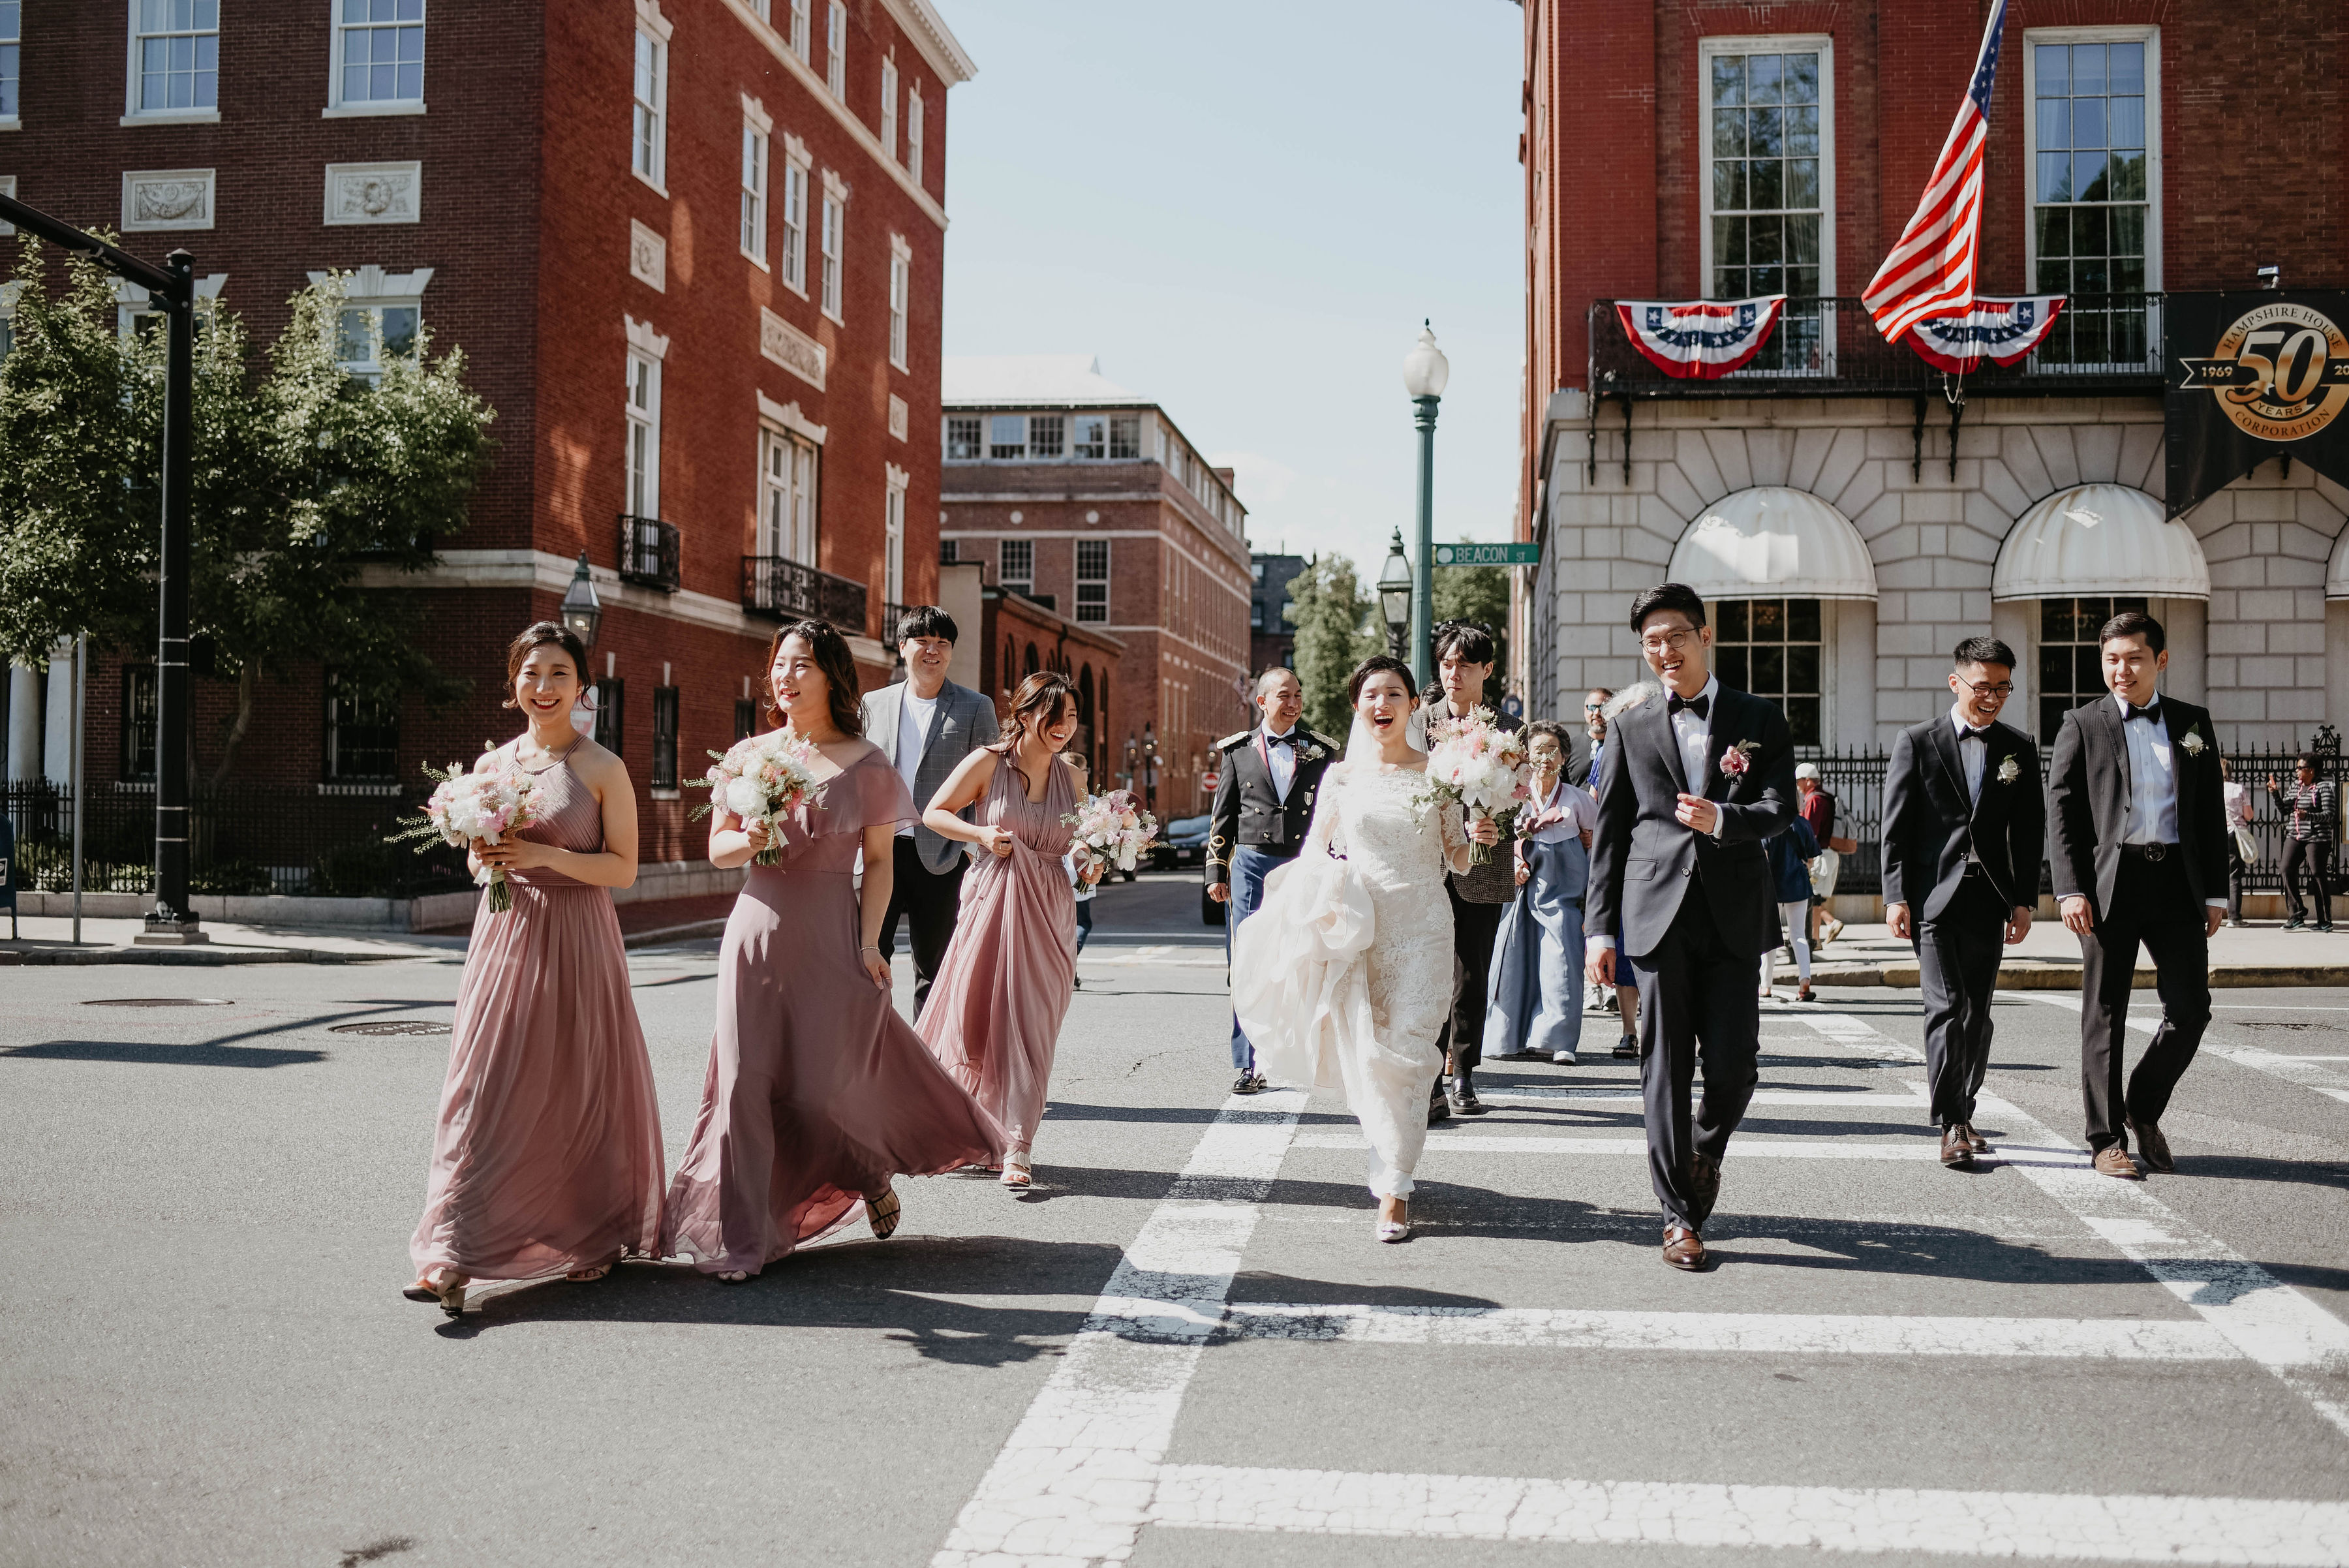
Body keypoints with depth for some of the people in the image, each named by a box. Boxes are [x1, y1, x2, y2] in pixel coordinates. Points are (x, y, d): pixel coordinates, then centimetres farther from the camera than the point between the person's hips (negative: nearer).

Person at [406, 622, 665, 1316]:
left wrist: (544, 855, -18)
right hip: (505, 939, 3)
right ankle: (454, 1257, -4)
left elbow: (623, 868, -6)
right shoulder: (491, 764, 9)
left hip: (578, 942, -3)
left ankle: (595, 1238, 24)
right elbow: (480, 859, 18)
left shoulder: (603, 769, -4)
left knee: (579, 1091, 5)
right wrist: (485, 860, -5)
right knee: (485, 1091, -3)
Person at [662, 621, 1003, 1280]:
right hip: (759, 934, 3)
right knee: (747, 1081, -2)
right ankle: (742, 1238, 8)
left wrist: (868, 943, -9)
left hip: (832, 937, -3)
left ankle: (875, 1176, 33)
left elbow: (879, 861, 0)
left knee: (824, 1086, -1)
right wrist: (749, 842, -12)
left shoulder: (865, 764, -1)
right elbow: (717, 848, 11)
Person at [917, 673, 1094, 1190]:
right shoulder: (988, 763, -4)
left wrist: (1090, 864, 2)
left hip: (1048, 913, 3)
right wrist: (980, 833, -11)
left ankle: (1016, 1151, 4)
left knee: (1031, 1026, -1)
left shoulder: (1073, 775, 8)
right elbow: (934, 813, 3)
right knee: (973, 1014, 1)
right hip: (993, 902, -3)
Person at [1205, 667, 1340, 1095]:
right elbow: (1222, 815, 9)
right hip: (1252, 864, -1)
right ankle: (1248, 1065, 1)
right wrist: (1216, 872, 5)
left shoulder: (1320, 751, 9)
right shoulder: (1239, 750, 8)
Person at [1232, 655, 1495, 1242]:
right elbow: (1313, 854, 12)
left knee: (1407, 1055, -8)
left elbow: (1457, 861, 7)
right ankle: (1391, 1165, 24)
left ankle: (1394, 1191, -3)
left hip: (1423, 929, -1)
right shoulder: (1341, 776, 6)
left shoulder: (1437, 771, 3)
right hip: (1359, 930, 1)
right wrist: (1316, 903, -6)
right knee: (1366, 1057, 2)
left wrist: (1477, 839, -14)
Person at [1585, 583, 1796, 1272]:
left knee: (1734, 1064, -2)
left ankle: (1707, 1149, 31)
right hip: (1658, 913, 0)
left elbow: (1782, 807, 0)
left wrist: (1722, 819, -20)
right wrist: (1600, 928, 5)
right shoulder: (1632, 726, 11)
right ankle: (1680, 1214, 10)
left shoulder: (1759, 719, 10)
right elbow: (1608, 833, 9)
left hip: (1733, 915, 0)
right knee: (1665, 1067, 0)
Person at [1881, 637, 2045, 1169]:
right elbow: (1896, 826, -1)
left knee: (1977, 1011, 9)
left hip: (1989, 900, 4)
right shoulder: (1916, 742, 1)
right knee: (1946, 1007, -11)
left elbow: (2030, 830, 11)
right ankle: (1951, 1126, -9)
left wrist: (2024, 900, 3)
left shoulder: (2020, 748, 10)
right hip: (1934, 897, -3)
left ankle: (1964, 1113, 22)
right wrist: (1896, 896, -7)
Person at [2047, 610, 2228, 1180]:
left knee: (2190, 1010, 0)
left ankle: (2143, 1109, 24)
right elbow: (2061, 811, 0)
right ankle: (2108, 1139, 11)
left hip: (2178, 881, 3)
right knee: (2104, 1017, 2)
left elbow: (2211, 811, 13)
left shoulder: (2193, 723, 13)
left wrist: (2215, 893, 7)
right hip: (2110, 882, -2)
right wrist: (2070, 889, -10)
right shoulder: (2082, 726, 5)